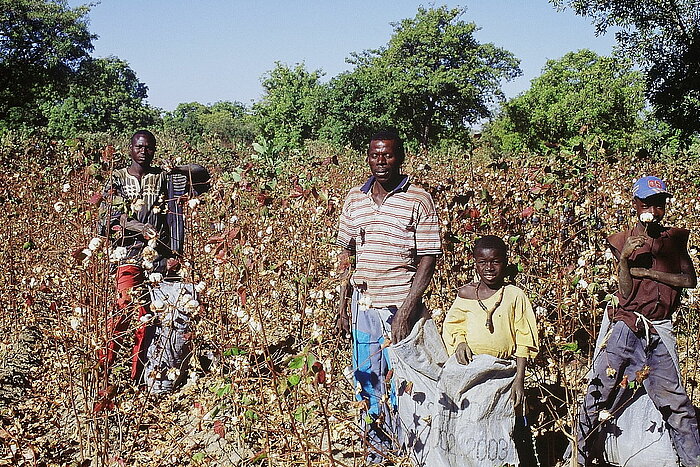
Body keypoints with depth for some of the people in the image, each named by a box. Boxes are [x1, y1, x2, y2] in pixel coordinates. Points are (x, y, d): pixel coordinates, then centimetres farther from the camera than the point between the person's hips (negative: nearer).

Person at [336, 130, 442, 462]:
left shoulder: (419, 201, -7)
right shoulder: (354, 199, 7)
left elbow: (428, 259, -8)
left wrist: (407, 311, -16)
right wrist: (342, 303, 7)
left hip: (400, 306, -4)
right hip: (363, 306, 4)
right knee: (366, 381, 13)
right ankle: (376, 447, 30)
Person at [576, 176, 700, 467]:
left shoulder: (675, 238, 13)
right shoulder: (624, 241, 6)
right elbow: (627, 292, -2)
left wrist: (644, 270, -5)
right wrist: (625, 258, -18)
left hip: (660, 333, 1)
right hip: (626, 330, -1)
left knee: (676, 403, -7)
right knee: (597, 401, -3)